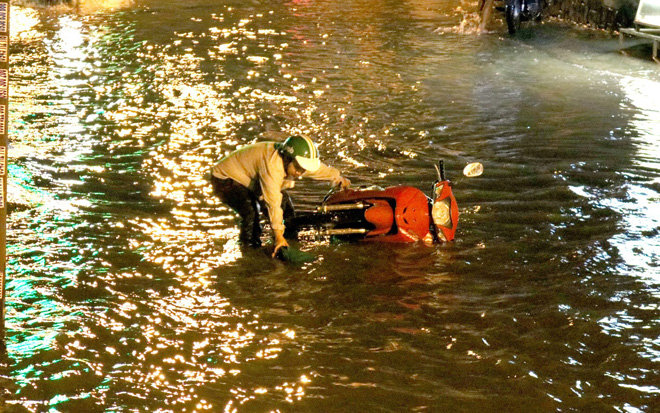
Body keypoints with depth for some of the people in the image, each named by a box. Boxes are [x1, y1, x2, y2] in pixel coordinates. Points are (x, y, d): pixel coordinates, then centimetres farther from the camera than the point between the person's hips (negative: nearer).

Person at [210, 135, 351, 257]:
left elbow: (321, 169, 11)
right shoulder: (272, 165, -40)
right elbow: (273, 202, -43)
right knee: (251, 212, -32)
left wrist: (339, 178, 28)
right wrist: (278, 235, -44)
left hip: (249, 179, 9)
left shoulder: (295, 162, -11)